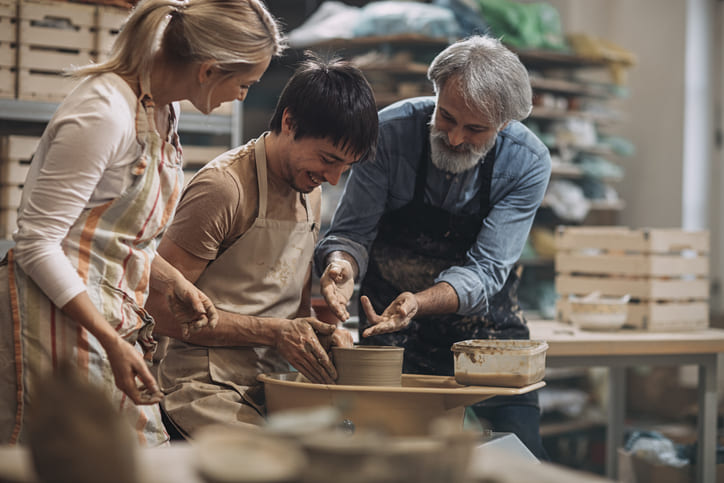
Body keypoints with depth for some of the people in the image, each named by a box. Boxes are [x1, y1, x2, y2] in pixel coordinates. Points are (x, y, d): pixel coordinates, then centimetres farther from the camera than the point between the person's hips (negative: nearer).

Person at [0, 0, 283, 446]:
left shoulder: (164, 108, 10)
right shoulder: (104, 112, -20)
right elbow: (37, 243, -19)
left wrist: (171, 281, 6)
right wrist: (112, 342, -22)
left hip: (112, 319, 9)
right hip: (59, 318, -9)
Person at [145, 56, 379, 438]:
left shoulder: (310, 192, 15)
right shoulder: (223, 188, -12)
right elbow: (159, 308, -14)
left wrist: (323, 331, 0)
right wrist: (275, 333, -16)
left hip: (273, 388, 8)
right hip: (208, 388, -8)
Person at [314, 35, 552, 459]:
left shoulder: (528, 164, -18)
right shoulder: (392, 130, -19)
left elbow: (485, 269, -21)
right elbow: (353, 232, -14)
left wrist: (418, 303, -39)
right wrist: (342, 264, -38)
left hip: (486, 325, 1)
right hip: (391, 325, 0)